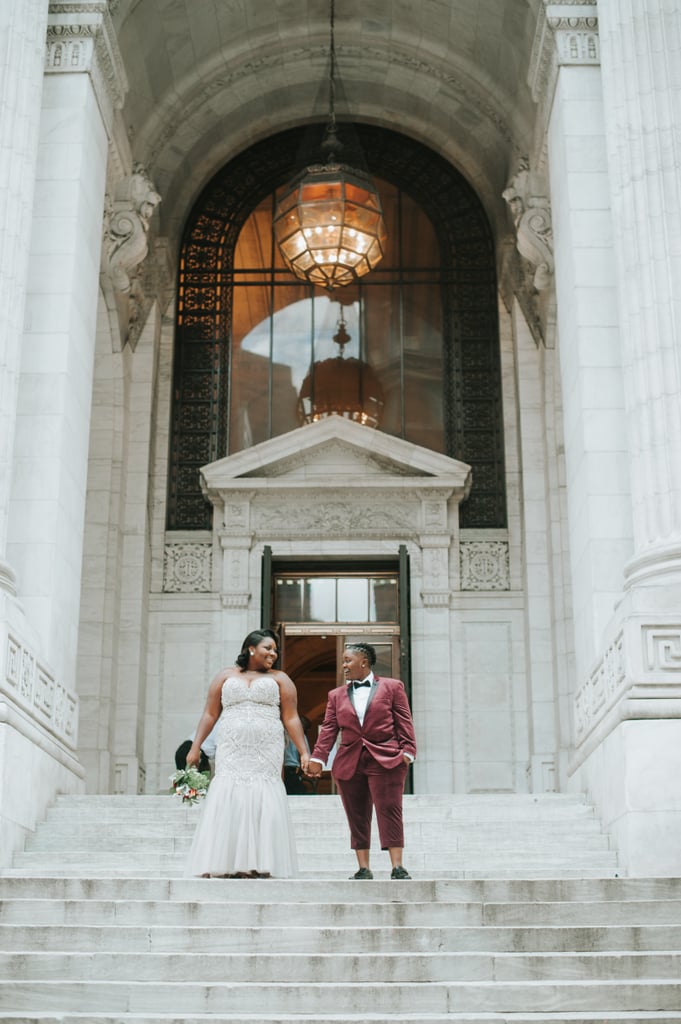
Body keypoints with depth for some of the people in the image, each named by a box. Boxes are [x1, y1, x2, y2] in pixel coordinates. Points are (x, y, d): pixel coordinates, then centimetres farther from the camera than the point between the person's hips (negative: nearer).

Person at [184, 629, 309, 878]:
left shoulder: (279, 679, 13)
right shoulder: (226, 676, 14)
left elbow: (291, 719, 7)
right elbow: (210, 714, 11)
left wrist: (304, 752, -1)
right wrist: (195, 747, 3)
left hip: (266, 753, 0)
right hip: (232, 752, 1)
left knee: (263, 804, -10)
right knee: (226, 801, -9)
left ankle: (258, 865, -8)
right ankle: (221, 865, -8)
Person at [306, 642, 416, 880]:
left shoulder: (392, 687, 7)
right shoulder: (336, 695, 16)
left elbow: (404, 722, 2)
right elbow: (329, 729, 9)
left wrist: (407, 751, -10)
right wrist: (317, 758, -3)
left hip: (385, 761, -4)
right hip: (349, 763, 4)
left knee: (389, 812, -9)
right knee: (357, 817, 4)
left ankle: (397, 866, -9)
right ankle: (363, 868, 9)